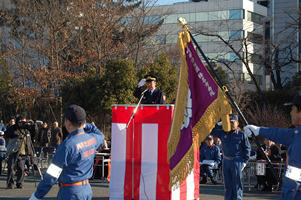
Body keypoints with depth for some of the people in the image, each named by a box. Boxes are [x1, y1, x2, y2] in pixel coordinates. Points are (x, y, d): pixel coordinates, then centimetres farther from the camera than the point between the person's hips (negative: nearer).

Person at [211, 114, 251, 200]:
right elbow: (212, 131, 11)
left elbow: (247, 148, 1)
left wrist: (245, 161, -4)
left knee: (237, 184, -2)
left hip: (237, 161, -4)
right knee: (227, 184, 10)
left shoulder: (241, 134, -1)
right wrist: (219, 124, 0)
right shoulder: (223, 133, 8)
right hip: (226, 161, 4)